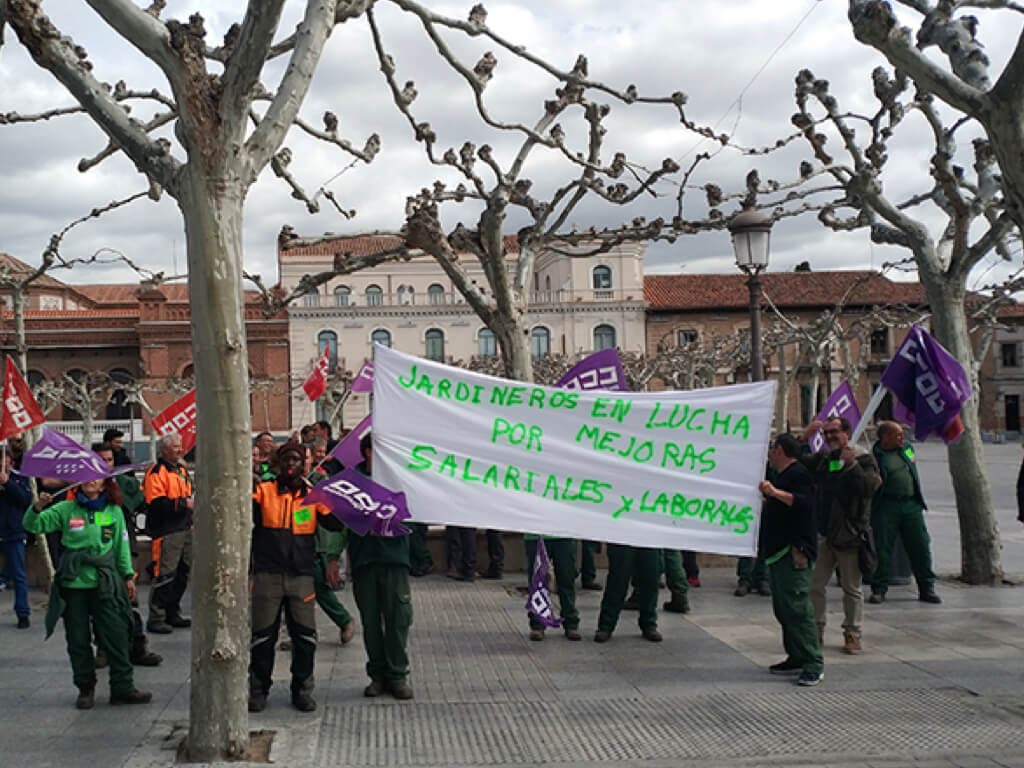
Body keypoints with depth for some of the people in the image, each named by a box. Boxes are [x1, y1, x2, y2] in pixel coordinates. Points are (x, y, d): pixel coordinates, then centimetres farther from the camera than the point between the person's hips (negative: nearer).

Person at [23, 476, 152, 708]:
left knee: (116, 636, 0)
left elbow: (121, 546, 13)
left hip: (105, 583, 0)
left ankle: (123, 688, 8)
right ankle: (85, 688, 19)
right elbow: (32, 525, -2)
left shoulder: (114, 512, 7)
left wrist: (128, 575, 11)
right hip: (73, 583, 0)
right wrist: (37, 508, -22)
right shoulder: (66, 510, 4)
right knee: (78, 640, 6)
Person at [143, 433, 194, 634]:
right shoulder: (157, 472, -11)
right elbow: (157, 503, -21)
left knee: (183, 573, 15)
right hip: (167, 532, -9)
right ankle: (156, 619, -1)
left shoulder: (182, 469, 18)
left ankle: (172, 613, 27)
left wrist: (193, 501, 11)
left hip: (185, 529, 9)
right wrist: (184, 504, -21)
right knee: (165, 575, -9)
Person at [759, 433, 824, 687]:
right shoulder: (779, 476, 23)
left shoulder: (799, 474, -9)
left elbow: (804, 502, -27)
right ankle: (796, 658, 16)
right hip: (778, 552, 11)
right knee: (783, 608, 11)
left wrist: (775, 493, -36)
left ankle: (814, 664, -14)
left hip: (793, 552, -11)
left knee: (797, 607, -15)